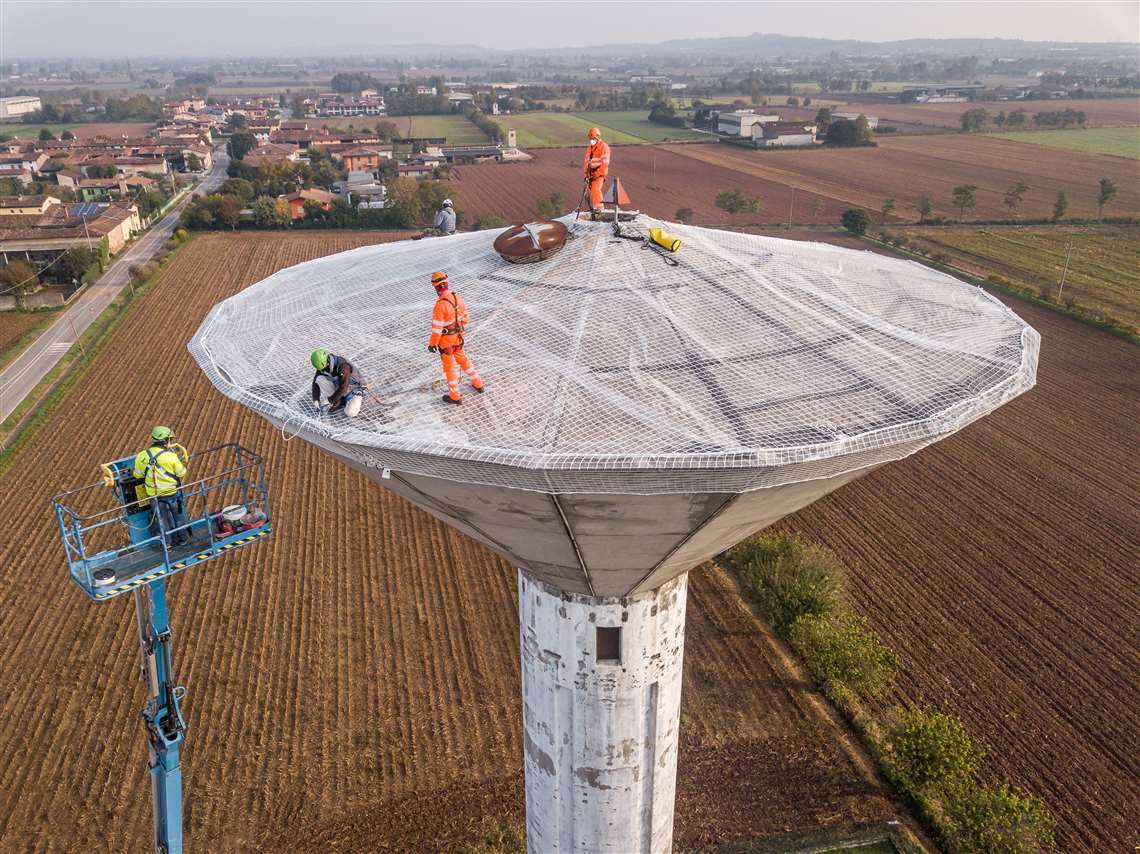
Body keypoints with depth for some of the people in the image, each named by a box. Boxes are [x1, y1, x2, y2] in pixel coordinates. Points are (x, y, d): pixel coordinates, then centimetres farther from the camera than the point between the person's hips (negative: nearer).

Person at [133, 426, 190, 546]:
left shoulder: (142, 456, -11)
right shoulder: (171, 456, -22)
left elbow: (138, 475, -1)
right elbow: (181, 473, -12)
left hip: (155, 495, 3)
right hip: (172, 492, -2)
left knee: (163, 518, 20)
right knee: (179, 516, 20)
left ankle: (173, 540, 33)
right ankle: (183, 538, 35)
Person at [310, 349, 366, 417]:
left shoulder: (343, 365, -33)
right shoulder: (322, 365, -12)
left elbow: (343, 388, -32)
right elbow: (316, 382, -4)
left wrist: (329, 400, -25)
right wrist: (315, 400, -13)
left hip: (355, 388, -7)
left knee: (350, 413, -30)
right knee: (320, 379, -16)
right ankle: (337, 402, -6)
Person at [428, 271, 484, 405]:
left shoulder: (440, 305, -31)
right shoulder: (457, 297, -7)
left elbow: (437, 327, -25)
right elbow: (464, 317, 6)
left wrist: (432, 344, -11)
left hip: (445, 339, -7)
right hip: (457, 336, 7)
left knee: (449, 366, 10)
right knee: (462, 359, 28)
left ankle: (454, 396, 24)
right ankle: (478, 384, 39)